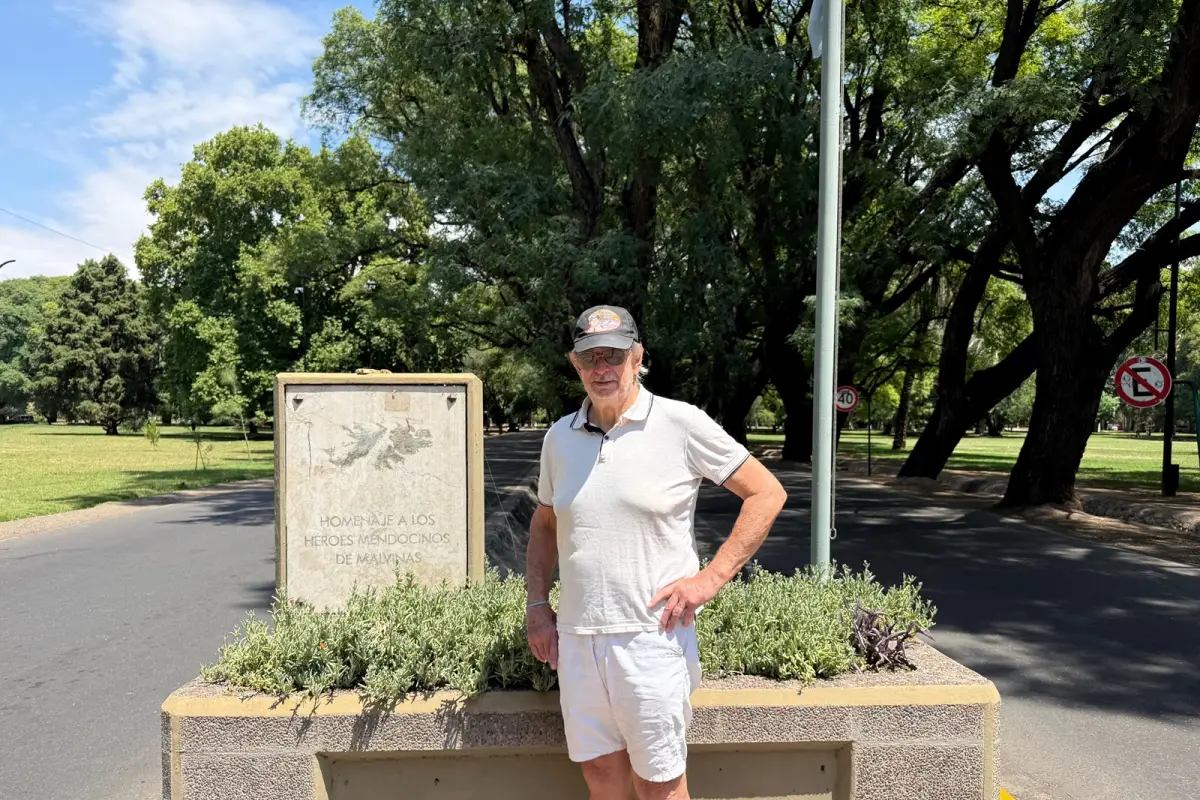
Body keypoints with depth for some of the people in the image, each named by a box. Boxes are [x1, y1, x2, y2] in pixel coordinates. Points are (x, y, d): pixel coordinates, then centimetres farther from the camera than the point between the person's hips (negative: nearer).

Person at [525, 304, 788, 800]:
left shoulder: (682, 424, -8)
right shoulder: (559, 436, 7)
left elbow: (766, 493, -4)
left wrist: (709, 578, -11)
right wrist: (536, 605, 9)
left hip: (651, 636, -4)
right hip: (575, 637, 5)